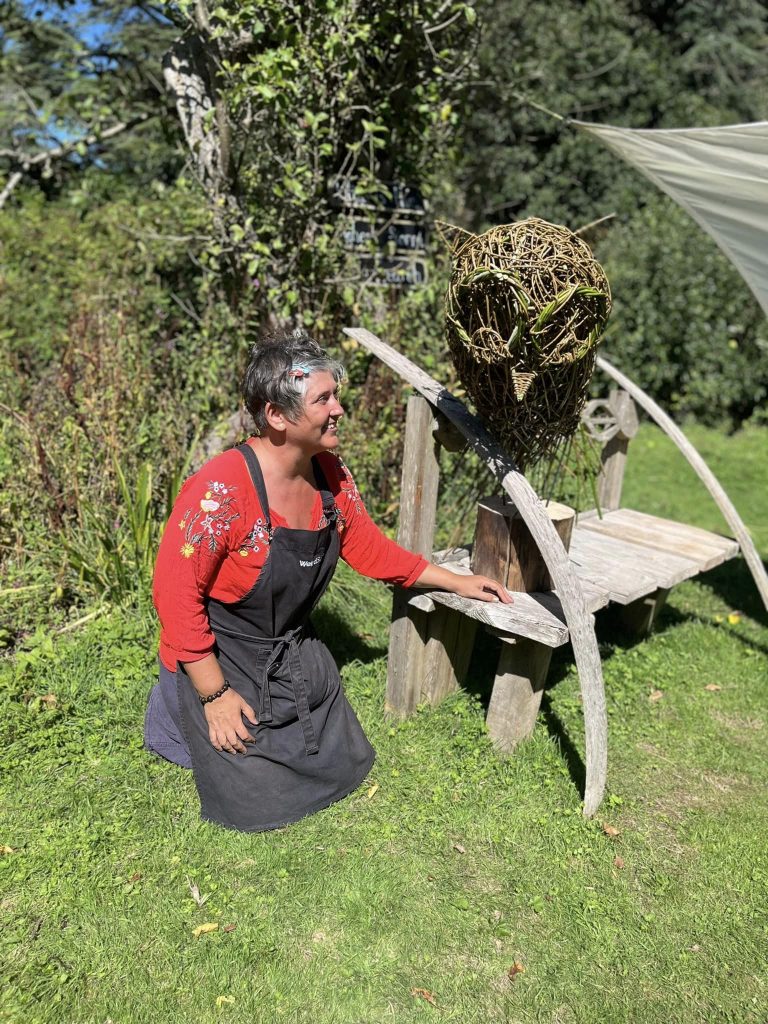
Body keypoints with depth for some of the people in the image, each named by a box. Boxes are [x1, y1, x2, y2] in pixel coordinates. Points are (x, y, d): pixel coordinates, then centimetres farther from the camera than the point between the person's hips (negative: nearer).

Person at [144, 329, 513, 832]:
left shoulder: (331, 473, -8)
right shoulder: (221, 491, -31)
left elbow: (369, 548, 5)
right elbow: (177, 596, -24)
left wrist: (459, 582, 6)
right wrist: (216, 696, -19)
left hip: (296, 653, 7)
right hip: (220, 659, -7)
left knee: (346, 768, 16)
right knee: (263, 802, 0)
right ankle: (181, 710, 22)